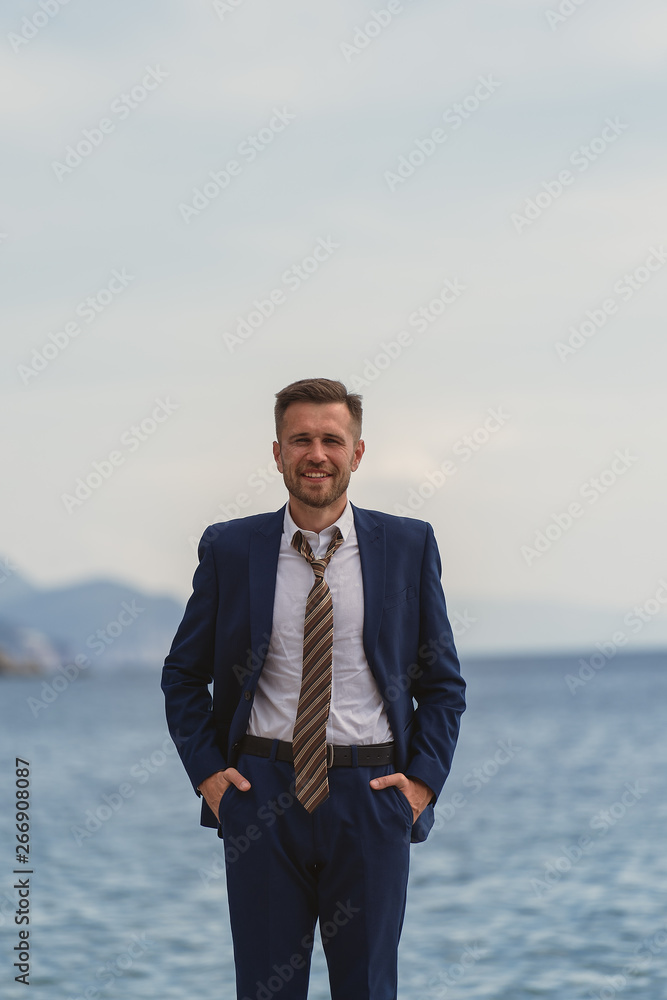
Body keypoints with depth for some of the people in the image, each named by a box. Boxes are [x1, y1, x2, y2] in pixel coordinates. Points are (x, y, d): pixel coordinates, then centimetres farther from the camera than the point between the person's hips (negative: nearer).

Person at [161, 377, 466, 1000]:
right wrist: (206, 771, 1)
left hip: (372, 793, 0)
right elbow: (183, 674, 12)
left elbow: (443, 681, 8)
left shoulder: (409, 546, 3)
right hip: (262, 794, 0)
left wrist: (424, 779, -3)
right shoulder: (228, 548, 3)